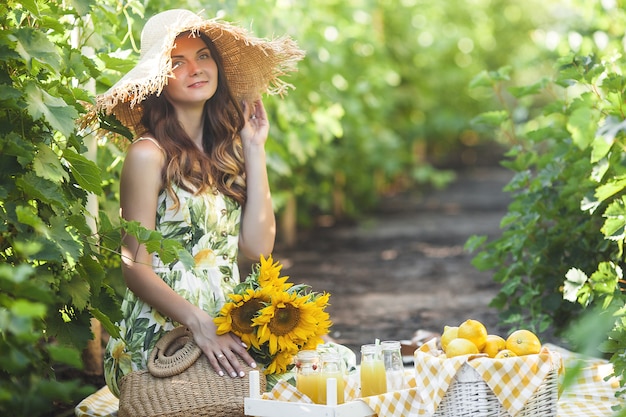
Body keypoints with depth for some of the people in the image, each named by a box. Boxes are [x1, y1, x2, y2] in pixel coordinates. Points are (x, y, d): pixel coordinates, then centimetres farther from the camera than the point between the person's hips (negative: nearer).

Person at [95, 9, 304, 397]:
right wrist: (200, 323, -22)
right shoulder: (150, 154, -6)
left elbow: (257, 246, 2)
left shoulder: (226, 149, 12)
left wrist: (255, 150, 3)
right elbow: (137, 268, -9)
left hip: (225, 328, 6)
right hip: (159, 334, -6)